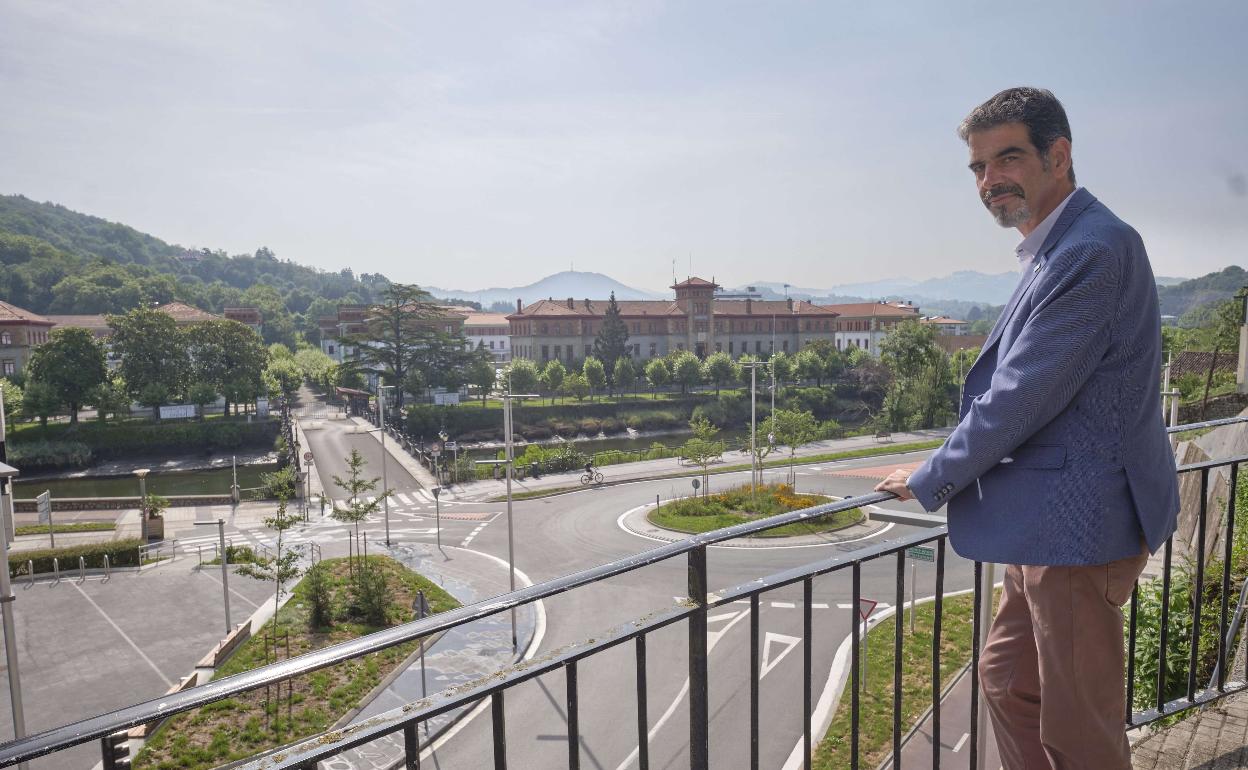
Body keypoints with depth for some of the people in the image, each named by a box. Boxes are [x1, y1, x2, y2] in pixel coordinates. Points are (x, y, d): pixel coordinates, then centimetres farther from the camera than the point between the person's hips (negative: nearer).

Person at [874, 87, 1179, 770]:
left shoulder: (1093, 249, -20)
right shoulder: (1055, 251, 13)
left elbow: (1022, 396, -22)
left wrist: (931, 481, -9)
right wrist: (947, 472, 15)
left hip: (1079, 522, -10)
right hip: (1052, 520, 10)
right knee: (1006, 678, 23)